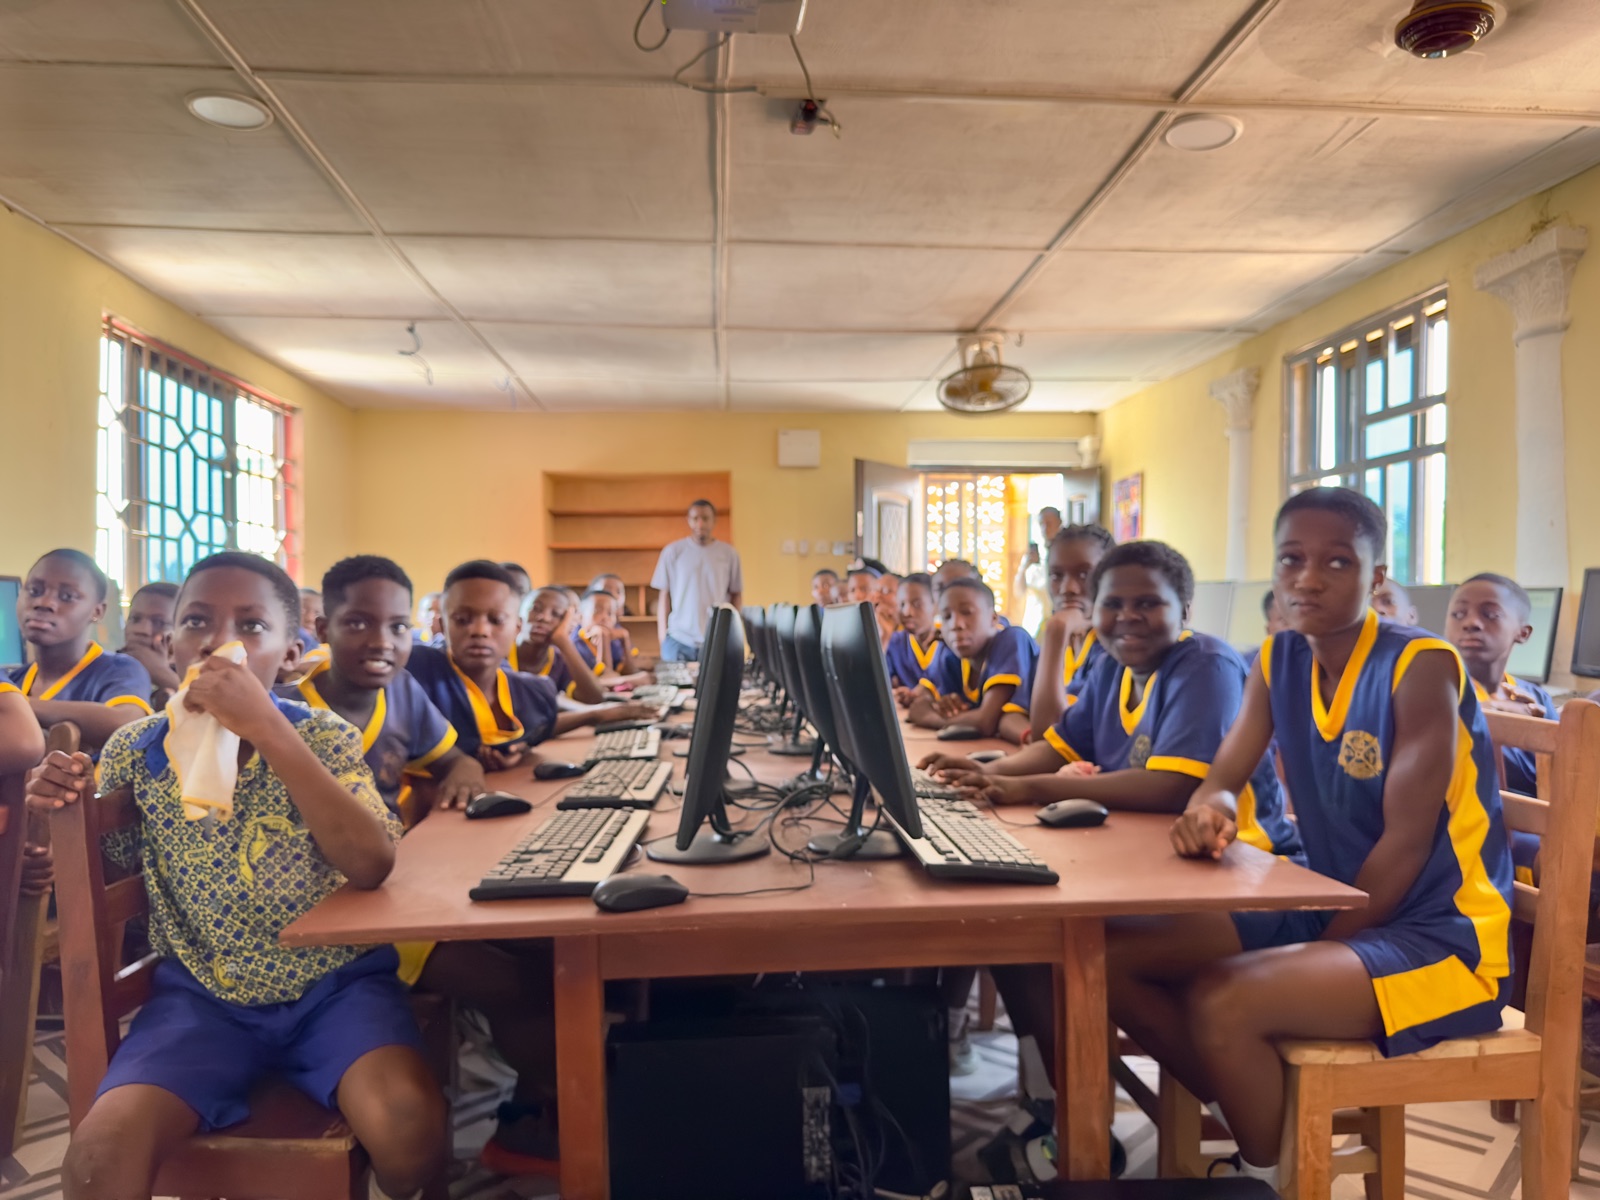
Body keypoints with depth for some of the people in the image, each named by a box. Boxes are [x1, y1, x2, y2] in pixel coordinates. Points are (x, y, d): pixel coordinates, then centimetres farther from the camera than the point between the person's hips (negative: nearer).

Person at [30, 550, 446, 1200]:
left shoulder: (324, 737, -10)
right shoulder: (135, 751, -1)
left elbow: (370, 866, -27)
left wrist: (266, 727, -31)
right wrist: (62, 806, -9)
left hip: (334, 983, -2)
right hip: (199, 993, 2)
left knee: (410, 1124, -24)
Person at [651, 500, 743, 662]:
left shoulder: (729, 554, 4)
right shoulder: (673, 551, 1)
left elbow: (736, 594, 11)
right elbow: (664, 596, 5)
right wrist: (663, 638, 2)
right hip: (678, 641, 0)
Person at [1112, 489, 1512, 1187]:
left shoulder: (1421, 666, -17)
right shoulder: (1279, 662, 3)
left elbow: (1405, 846, -18)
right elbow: (1222, 782, 2)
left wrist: (1323, 949, -15)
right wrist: (1210, 811, -23)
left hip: (1438, 936, -7)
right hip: (1327, 910, 7)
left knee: (1219, 1002, -29)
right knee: (1116, 957, -4)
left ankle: (1271, 1171, 1)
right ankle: (1261, 1124, 13)